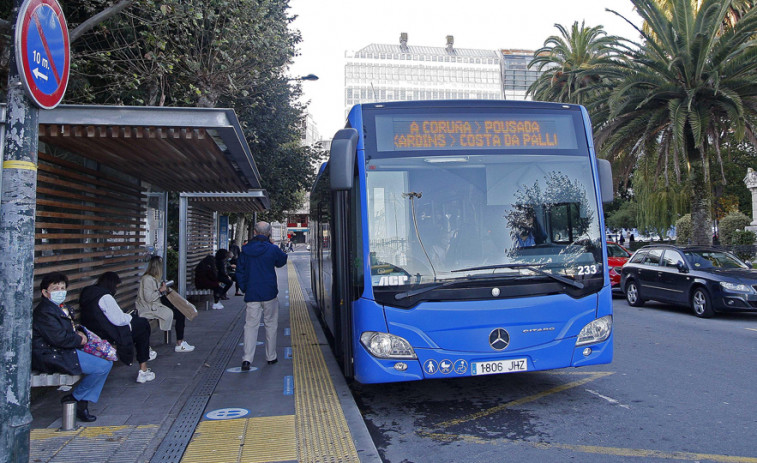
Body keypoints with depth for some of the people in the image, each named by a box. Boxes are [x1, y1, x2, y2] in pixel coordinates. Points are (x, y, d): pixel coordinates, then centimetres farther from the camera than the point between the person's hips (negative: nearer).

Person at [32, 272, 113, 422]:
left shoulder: (61, 307, 16)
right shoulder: (44, 312, -16)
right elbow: (59, 338, -24)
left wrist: (78, 333, 5)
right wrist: (79, 340, -9)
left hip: (65, 351, 11)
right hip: (52, 357, -11)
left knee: (107, 360, 8)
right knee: (103, 366, -18)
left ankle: (83, 403, 5)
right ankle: (76, 397, 1)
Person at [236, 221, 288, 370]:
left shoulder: (245, 250, 2)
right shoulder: (272, 249, -8)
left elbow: (240, 270, 7)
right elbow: (282, 261, 11)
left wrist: (244, 288, 16)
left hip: (251, 294, 2)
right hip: (269, 293, -2)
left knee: (250, 325, 3)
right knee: (271, 324, 11)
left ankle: (247, 358, -9)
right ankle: (271, 357, 19)